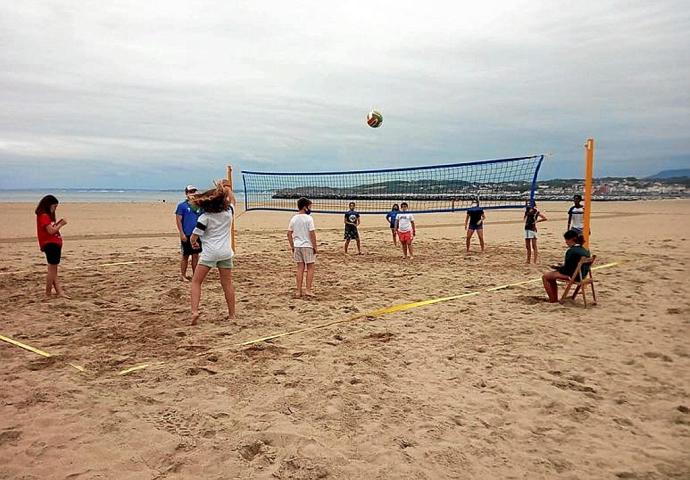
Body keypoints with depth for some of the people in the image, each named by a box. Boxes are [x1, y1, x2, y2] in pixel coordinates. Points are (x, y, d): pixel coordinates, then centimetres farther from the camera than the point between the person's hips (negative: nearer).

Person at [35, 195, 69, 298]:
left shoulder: (47, 216, 18)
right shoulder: (44, 216, -12)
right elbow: (51, 231, -18)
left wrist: (59, 223, 6)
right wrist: (61, 224, -9)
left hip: (54, 244, 10)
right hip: (50, 244, -10)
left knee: (54, 270, 8)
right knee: (52, 270, -6)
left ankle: (59, 292, 9)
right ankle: (48, 293, 0)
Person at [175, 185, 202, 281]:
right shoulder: (182, 205, -3)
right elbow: (178, 220, -6)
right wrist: (182, 234, -13)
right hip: (186, 235, -4)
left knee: (196, 255, 8)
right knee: (185, 256, 4)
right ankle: (183, 275, 15)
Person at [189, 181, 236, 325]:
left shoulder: (205, 217, -8)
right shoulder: (228, 212, 1)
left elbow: (194, 237, -6)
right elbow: (232, 200, 25)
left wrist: (194, 243, 15)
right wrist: (227, 188, 34)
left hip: (210, 252, -3)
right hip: (226, 252, 4)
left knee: (196, 282, 6)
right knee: (227, 284, 10)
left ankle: (194, 311, -8)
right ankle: (232, 314, 15)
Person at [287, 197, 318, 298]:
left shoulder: (294, 219, 5)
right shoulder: (308, 218, -12)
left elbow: (289, 234, 8)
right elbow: (312, 234, -16)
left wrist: (292, 246, 15)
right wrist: (315, 247, -8)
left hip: (297, 246, 5)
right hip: (308, 246, -5)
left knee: (300, 268, 11)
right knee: (310, 268, 7)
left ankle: (298, 291, 11)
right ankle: (308, 290, 5)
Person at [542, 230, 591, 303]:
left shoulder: (571, 251, -21)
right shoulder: (585, 250, 7)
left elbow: (566, 269, -17)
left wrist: (557, 267, 2)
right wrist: (560, 267, 13)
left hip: (572, 276, -10)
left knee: (545, 277, -2)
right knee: (551, 275, 24)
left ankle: (552, 300, 3)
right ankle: (555, 299, 25)